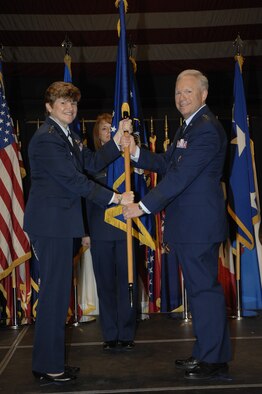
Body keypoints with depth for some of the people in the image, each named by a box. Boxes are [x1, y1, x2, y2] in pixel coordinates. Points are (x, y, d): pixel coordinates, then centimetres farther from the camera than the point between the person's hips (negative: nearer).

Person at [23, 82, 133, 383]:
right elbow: (74, 180, -18)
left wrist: (118, 140, 3)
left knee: (56, 290, 14)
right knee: (54, 292, -4)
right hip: (50, 222, -10)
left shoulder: (68, 137, 18)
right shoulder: (46, 138, -14)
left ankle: (49, 362, 24)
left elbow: (93, 162, 12)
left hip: (58, 223, 10)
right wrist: (114, 198, -15)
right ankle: (48, 366, 7)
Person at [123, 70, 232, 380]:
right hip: (186, 224, 11)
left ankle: (213, 360, 10)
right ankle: (207, 353, 29)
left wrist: (143, 206, -21)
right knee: (200, 287, 17)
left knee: (204, 288, -2)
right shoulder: (188, 127, 18)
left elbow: (180, 175, -22)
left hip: (198, 224, -11)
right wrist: (135, 152, 4)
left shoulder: (207, 128, -16)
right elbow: (167, 163, 19)